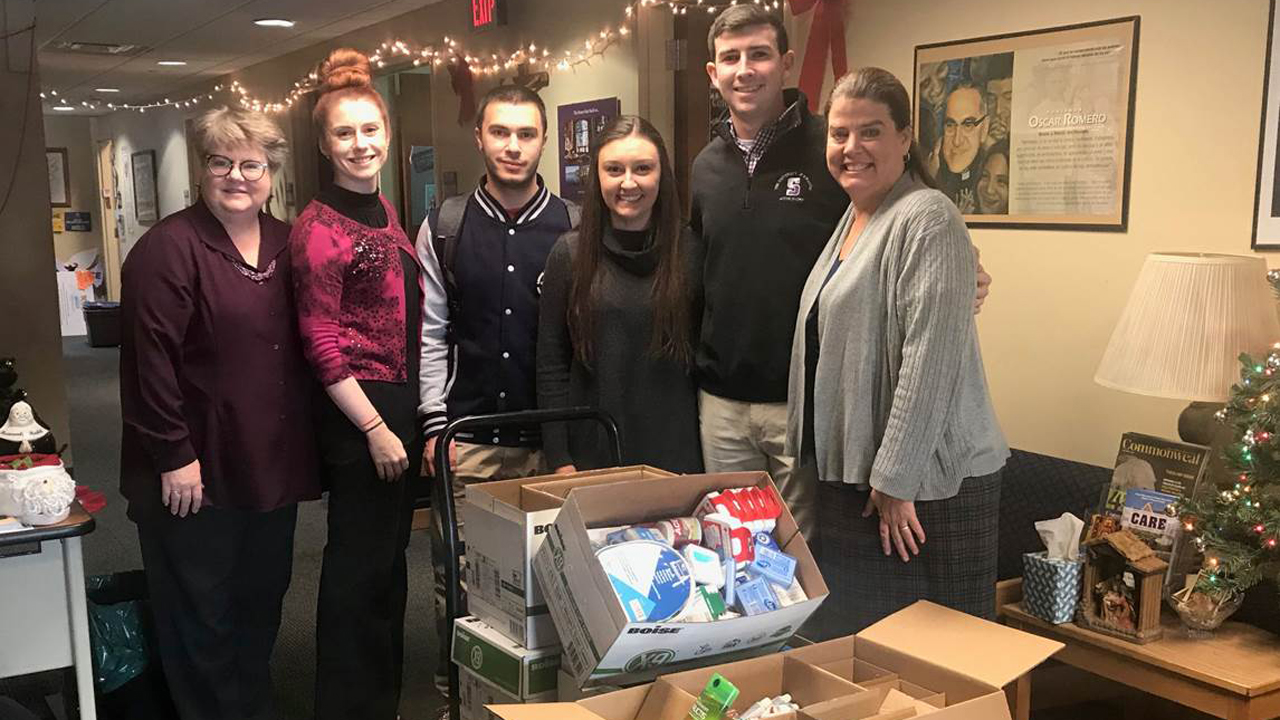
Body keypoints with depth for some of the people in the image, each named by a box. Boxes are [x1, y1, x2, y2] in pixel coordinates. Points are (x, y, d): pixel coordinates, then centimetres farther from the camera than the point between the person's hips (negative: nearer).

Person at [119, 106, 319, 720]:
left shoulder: (284, 244, 9)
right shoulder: (169, 249, -12)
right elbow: (151, 360, -16)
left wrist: (303, 442, 12)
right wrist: (174, 454, -18)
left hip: (274, 463, 7)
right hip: (198, 471, -6)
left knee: (263, 601, 18)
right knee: (202, 616, 7)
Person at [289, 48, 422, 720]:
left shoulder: (384, 210, 11)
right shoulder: (318, 227, -14)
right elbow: (322, 344, -16)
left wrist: (413, 415, 15)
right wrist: (375, 428, -17)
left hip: (402, 401, 8)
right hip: (358, 411, -8)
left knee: (390, 554, 18)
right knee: (359, 560, 2)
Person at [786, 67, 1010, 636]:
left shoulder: (927, 221, -16)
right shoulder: (853, 218, 14)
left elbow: (929, 358, -22)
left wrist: (895, 480, -22)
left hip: (925, 482, -9)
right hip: (850, 471, 9)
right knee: (848, 635, 18)